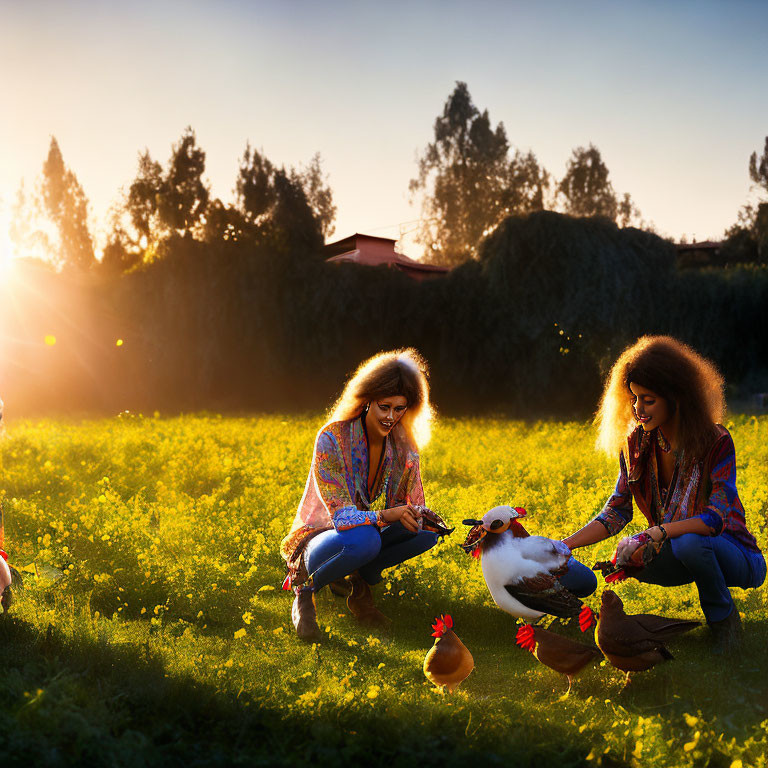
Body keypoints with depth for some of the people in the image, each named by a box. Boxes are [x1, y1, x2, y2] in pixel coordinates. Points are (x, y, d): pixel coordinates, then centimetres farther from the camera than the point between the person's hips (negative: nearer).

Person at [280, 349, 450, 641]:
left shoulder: (404, 448, -5)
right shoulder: (332, 439, -21)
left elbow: (415, 508, -2)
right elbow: (340, 516, -25)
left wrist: (425, 519, -27)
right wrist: (384, 516, -44)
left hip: (371, 535, 5)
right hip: (322, 538, -5)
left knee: (427, 528, -21)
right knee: (364, 539, -38)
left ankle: (359, 581, -3)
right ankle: (306, 584, -9)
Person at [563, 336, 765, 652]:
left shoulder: (716, 441, -19)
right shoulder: (637, 444, -5)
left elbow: (716, 519, -26)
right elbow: (616, 511, -4)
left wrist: (660, 532, -41)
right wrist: (564, 545, -16)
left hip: (734, 553, -5)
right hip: (677, 550, 5)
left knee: (689, 543, -37)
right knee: (630, 556, -25)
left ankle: (725, 617, -7)